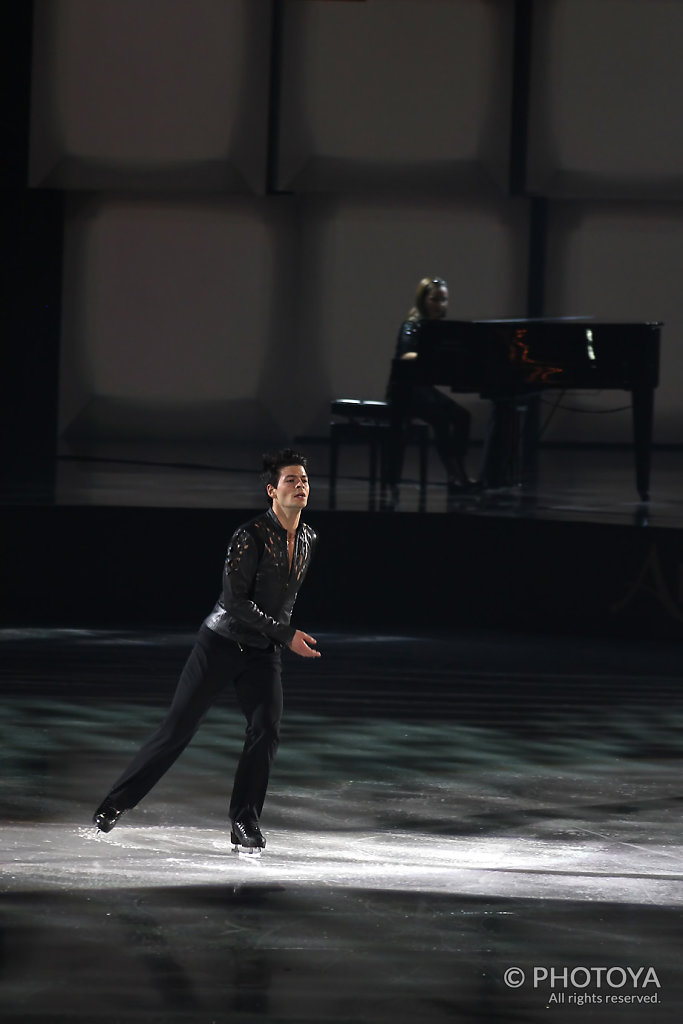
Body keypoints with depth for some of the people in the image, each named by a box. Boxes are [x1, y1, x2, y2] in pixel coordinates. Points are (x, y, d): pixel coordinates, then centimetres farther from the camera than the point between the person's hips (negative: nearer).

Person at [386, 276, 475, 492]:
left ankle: (457, 475, -19)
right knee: (441, 418, -29)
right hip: (405, 391, -7)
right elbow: (406, 357, -27)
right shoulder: (412, 326, -9)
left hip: (424, 387, 7)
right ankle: (455, 474, -29)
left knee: (461, 416, -16)